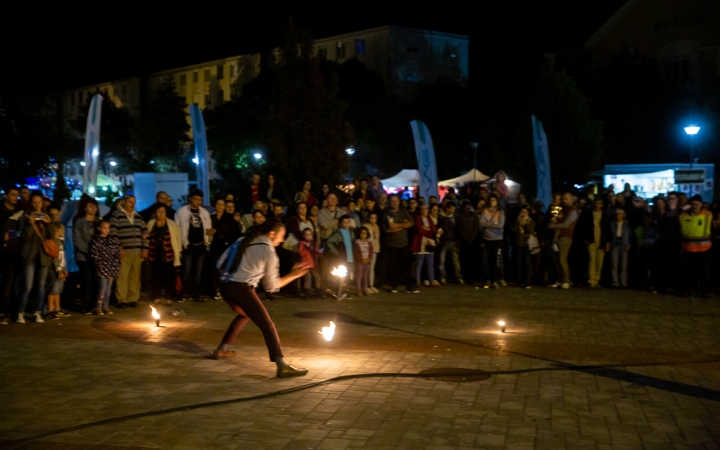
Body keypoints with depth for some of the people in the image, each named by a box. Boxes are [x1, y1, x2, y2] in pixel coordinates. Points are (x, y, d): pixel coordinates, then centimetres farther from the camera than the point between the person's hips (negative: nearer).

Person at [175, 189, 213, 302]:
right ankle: (186, 293, 1)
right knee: (187, 270, -5)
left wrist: (210, 232, -7)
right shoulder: (182, 212, -3)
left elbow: (208, 229, 15)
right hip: (188, 245, -4)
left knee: (198, 271, 7)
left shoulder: (205, 212, 11)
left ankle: (196, 294, 12)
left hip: (200, 245, 4)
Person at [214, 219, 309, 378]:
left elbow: (220, 264, 16)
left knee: (243, 315, 35)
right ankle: (282, 366, -22)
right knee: (267, 325, -10)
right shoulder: (269, 251, 1)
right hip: (242, 289, -8)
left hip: (226, 287, 8)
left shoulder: (243, 241, 18)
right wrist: (292, 275, 14)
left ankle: (221, 350, 38)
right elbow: (271, 285, 5)